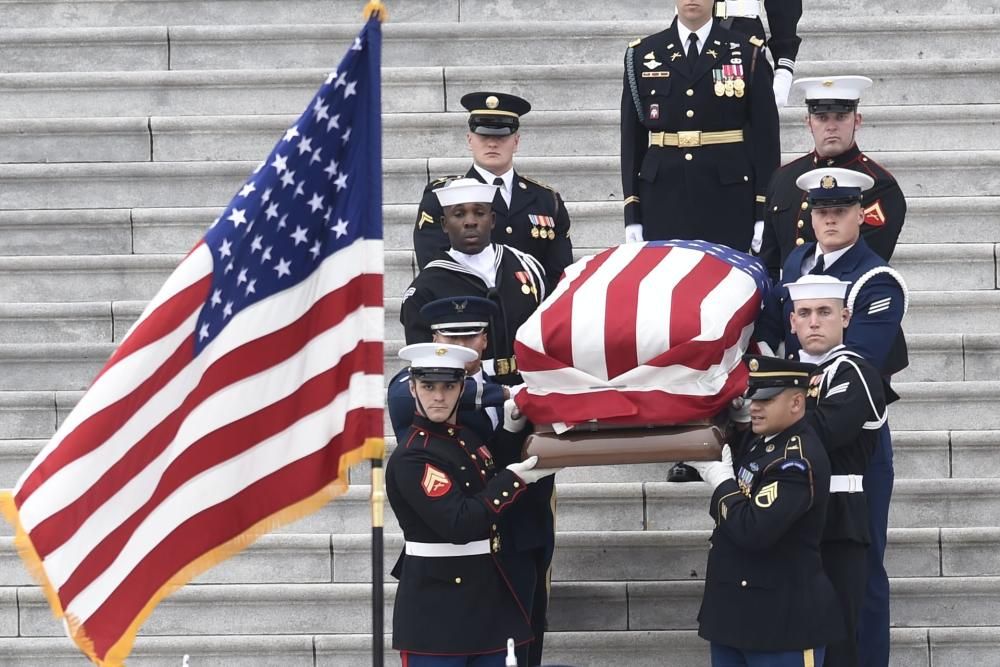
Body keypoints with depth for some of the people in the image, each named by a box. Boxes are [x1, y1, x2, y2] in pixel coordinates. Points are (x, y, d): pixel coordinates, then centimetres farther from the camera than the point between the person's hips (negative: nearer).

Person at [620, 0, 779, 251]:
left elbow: (765, 137, 3)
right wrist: (632, 214, 3)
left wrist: (764, 215, -3)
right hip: (663, 199, 1)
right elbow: (632, 137, 9)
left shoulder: (747, 54, 4)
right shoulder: (643, 55, 9)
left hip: (727, 201, -1)